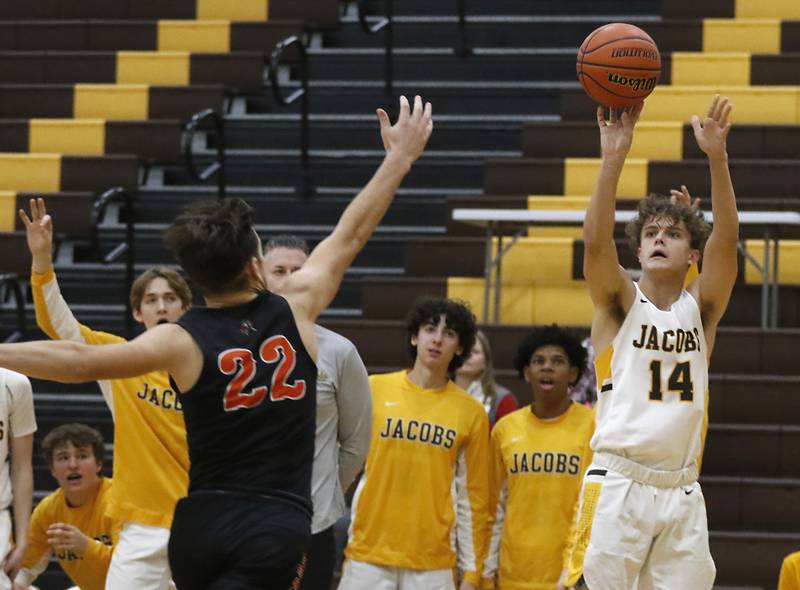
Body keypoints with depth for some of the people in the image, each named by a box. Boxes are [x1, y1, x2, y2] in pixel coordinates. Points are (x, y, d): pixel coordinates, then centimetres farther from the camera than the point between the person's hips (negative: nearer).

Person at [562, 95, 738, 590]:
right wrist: (613, 159, -27)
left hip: (682, 492, 3)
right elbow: (596, 242, -15)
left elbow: (726, 239, -6)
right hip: (618, 486, -3)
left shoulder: (700, 308, 9)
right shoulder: (621, 303, 4)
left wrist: (717, 158, -20)